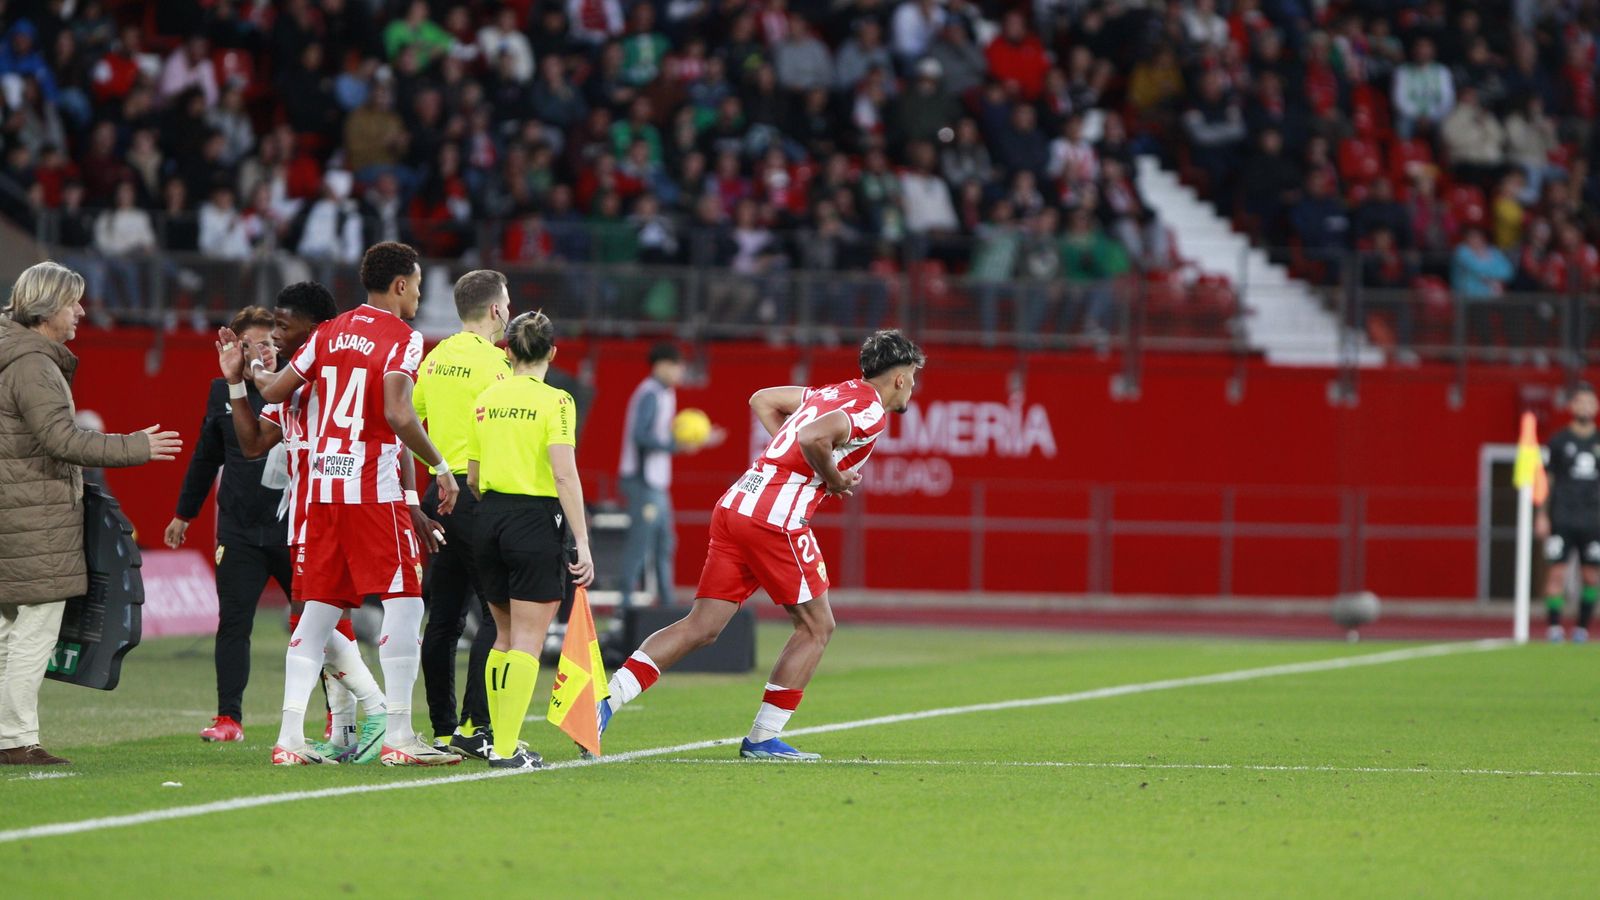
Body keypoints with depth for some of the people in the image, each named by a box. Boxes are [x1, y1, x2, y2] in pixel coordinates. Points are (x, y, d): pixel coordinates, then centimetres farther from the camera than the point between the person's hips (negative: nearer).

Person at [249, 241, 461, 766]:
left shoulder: (330, 334, 13)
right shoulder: (401, 338, -7)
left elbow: (271, 393, 14)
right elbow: (398, 414, -20)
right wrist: (440, 467, -11)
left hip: (323, 486, 7)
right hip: (374, 488, -7)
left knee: (319, 608, 8)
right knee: (403, 602, -1)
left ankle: (290, 737, 3)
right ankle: (397, 737, -5)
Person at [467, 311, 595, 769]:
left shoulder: (487, 399, 9)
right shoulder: (554, 401, -9)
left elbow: (472, 477, 13)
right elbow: (565, 475, -16)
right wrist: (582, 543, -16)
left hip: (489, 516, 6)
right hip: (536, 519, -6)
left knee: (506, 635, 17)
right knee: (527, 640, -4)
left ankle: (499, 739, 18)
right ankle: (506, 748, -10)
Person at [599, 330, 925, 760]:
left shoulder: (837, 393, 21)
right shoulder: (871, 412, -7)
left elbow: (762, 400, 33)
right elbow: (813, 437, -25)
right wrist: (834, 479, -8)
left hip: (736, 505, 8)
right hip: (776, 518, -8)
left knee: (701, 627, 6)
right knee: (817, 626, 8)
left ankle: (603, 703, -5)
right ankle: (762, 739, 8)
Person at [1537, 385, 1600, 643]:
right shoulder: (1558, 441, 4)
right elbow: (1545, 479, 5)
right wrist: (1542, 515, -2)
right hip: (1562, 519, -2)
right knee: (1557, 571, -8)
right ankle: (1554, 626, -4)